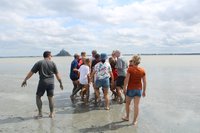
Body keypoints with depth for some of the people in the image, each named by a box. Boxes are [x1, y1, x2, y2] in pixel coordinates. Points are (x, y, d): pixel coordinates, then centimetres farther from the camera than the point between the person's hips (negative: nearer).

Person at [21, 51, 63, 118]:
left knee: (38, 97, 15)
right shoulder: (53, 63, 5)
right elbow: (57, 75, 6)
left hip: (42, 82, -2)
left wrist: (25, 80, 8)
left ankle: (40, 113, 15)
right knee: (50, 97, 12)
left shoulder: (39, 63, 1)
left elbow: (31, 72, 0)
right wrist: (60, 83, 14)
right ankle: (52, 113, 18)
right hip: (51, 82, 2)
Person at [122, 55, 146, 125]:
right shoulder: (142, 70, -2)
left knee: (127, 103, 19)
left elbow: (126, 79, -17)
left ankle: (127, 117, 34)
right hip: (139, 89, 3)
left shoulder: (130, 69, -14)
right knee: (136, 105, 8)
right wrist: (144, 91, 10)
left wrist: (124, 88, -6)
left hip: (131, 89, -3)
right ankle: (135, 121, 16)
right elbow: (144, 82, 1)